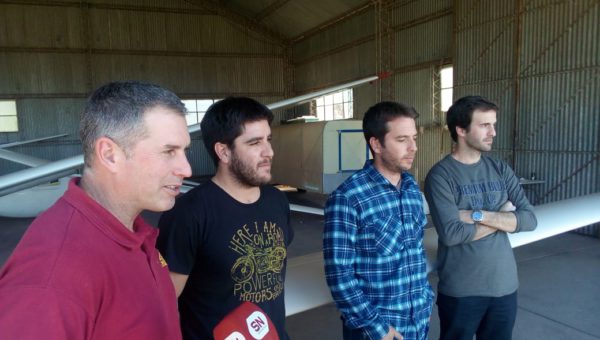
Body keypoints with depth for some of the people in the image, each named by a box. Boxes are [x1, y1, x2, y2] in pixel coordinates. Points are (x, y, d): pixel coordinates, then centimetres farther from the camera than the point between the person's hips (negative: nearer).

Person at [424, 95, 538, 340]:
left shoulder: (501, 170, 3)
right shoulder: (440, 175, -14)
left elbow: (530, 219, -5)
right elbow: (451, 234, -23)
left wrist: (478, 215, -18)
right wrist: (503, 218, -11)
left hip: (504, 284, 5)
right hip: (460, 289, -4)